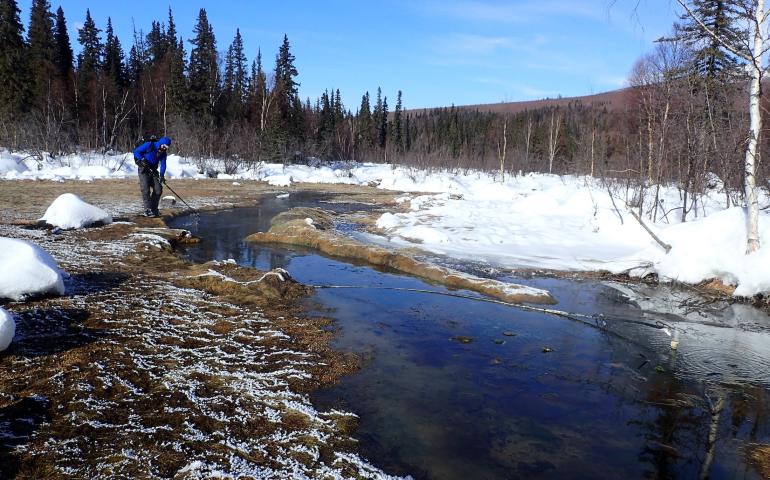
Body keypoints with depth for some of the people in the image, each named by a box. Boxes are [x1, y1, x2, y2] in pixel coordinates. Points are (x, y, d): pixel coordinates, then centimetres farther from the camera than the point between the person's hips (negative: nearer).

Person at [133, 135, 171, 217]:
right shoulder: (149, 145, -16)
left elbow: (163, 164, -5)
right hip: (143, 170, -5)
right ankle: (148, 210, -11)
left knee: (158, 190, -1)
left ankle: (154, 208, 12)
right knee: (145, 189, -13)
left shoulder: (163, 152, -1)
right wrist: (142, 160, -24)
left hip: (153, 170, 5)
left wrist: (162, 175, -19)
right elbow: (136, 152, -11)